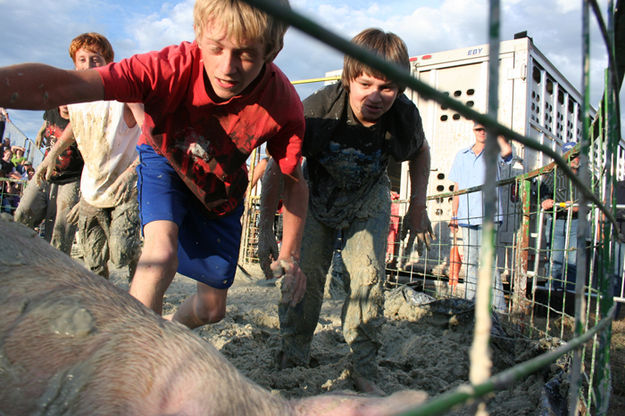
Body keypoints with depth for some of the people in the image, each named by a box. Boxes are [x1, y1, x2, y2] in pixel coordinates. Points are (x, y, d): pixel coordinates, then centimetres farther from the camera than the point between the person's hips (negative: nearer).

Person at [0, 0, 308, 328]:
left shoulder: (284, 106, -32)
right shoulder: (172, 68, -37)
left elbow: (294, 182, -17)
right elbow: (65, 86, -49)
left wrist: (289, 255, -17)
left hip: (221, 192, 2)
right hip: (165, 162, -1)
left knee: (212, 309, 8)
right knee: (162, 250, -34)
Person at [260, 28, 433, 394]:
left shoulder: (405, 116, -25)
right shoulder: (317, 110, -34)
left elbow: (421, 151, 1)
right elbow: (277, 167, -22)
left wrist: (418, 207, -1)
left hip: (369, 202, 1)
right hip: (317, 196, -1)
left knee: (368, 276, -9)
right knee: (303, 274, -6)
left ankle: (364, 372, 7)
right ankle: (293, 361, 15)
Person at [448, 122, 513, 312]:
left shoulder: (495, 153, 5)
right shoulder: (462, 155, 17)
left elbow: (507, 150, -21)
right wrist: (454, 215, 12)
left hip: (489, 215, -4)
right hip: (467, 216, 4)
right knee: (470, 261, 9)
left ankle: (497, 305, -2)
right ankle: (470, 303, 16)